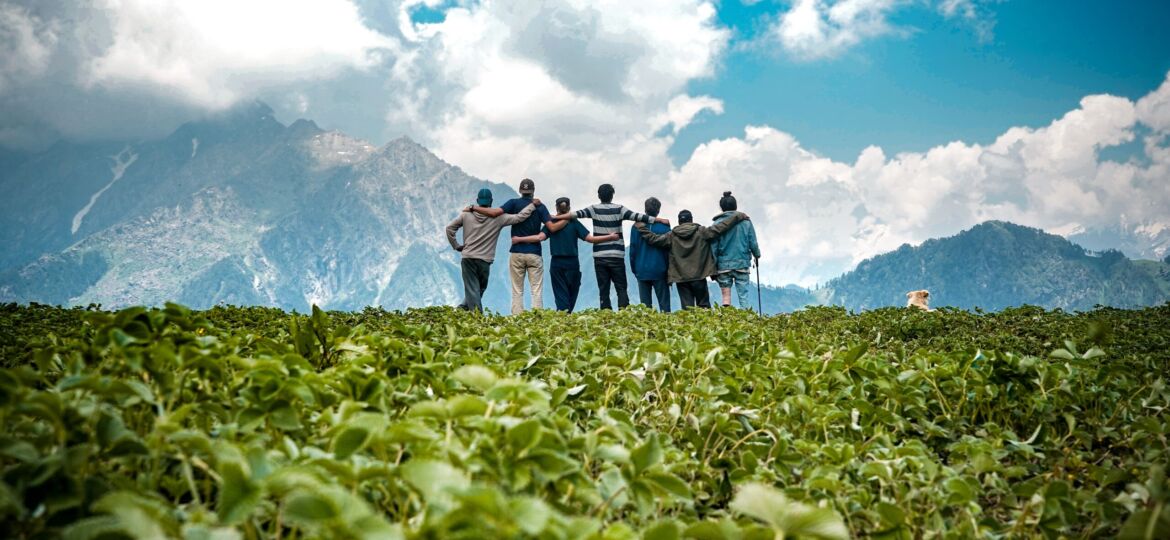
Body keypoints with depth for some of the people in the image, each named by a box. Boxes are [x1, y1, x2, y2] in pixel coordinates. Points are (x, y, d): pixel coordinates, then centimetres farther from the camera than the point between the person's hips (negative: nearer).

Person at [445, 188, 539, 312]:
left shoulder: (466, 214, 2)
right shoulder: (498, 217, -3)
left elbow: (450, 228, 2)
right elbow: (519, 217, -5)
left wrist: (456, 246, 11)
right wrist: (533, 205, 5)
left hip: (467, 258, 1)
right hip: (485, 260, -1)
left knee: (472, 289, 2)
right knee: (480, 288, 15)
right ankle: (464, 308, 7)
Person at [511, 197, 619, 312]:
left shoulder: (551, 223, 1)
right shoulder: (574, 223, -1)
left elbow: (540, 237, -12)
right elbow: (590, 239, -7)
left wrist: (518, 239, -7)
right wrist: (611, 237, -2)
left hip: (556, 264, 1)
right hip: (572, 264, -1)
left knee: (561, 295, 2)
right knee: (571, 295, 9)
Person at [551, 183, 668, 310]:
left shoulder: (594, 209, 2)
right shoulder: (619, 209, 0)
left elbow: (576, 214, -8)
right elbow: (637, 217, -5)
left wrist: (555, 217, -5)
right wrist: (660, 220, -1)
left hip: (600, 256, 1)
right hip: (617, 256, -1)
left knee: (603, 290, 5)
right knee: (621, 288, 3)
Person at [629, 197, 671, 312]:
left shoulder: (637, 226, -1)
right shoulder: (665, 227, -4)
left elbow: (632, 249, 1)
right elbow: (669, 251, -1)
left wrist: (634, 269, 10)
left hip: (642, 272, 1)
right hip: (660, 271, -1)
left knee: (645, 304, 5)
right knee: (664, 303, 4)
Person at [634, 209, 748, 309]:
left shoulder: (672, 236, 1)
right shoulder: (701, 232, 0)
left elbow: (653, 239, -3)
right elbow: (720, 228, -2)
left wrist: (641, 228, 9)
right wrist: (738, 216, 4)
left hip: (681, 278, 1)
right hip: (699, 276, 0)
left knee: (687, 307, 2)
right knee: (703, 305, 8)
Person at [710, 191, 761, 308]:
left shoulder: (717, 224, -3)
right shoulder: (745, 221, 1)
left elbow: (713, 247, -3)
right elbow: (753, 242, 5)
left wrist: (713, 267, 2)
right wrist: (756, 256, 23)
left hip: (723, 265, -1)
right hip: (742, 264, 1)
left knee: (725, 295, 6)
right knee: (743, 295, 3)